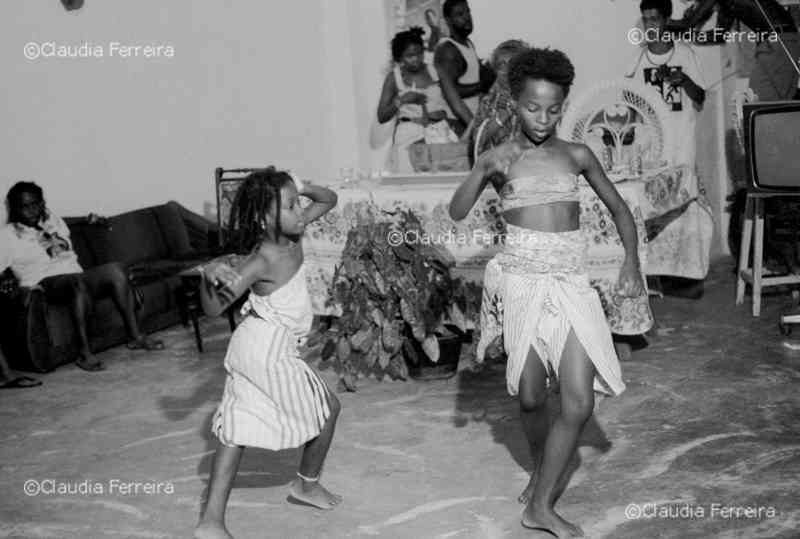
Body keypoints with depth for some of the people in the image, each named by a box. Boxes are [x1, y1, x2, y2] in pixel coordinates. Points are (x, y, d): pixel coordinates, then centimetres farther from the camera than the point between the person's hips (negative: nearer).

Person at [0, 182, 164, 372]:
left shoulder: (54, 222, 23)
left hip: (74, 273, 6)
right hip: (47, 283, -6)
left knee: (115, 269, -21)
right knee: (79, 282, -39)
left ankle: (135, 336, -18)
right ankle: (84, 353, -40)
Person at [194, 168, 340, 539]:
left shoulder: (292, 233, 0)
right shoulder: (263, 260, -23)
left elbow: (330, 200, 13)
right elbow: (213, 308, -26)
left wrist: (303, 189, -6)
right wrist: (210, 276, -46)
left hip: (255, 347, 8)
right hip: (270, 351, -8)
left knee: (239, 428, 7)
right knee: (327, 408, 12)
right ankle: (307, 484, 33)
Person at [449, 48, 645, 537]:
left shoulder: (576, 155, 8)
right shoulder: (500, 157, 4)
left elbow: (619, 208, 15)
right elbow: (457, 212, -7)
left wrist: (632, 260, -1)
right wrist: (484, 171, -22)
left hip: (572, 284, 1)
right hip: (524, 282, -1)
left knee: (580, 403, -7)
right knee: (531, 397, 8)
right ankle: (545, 471, 37)